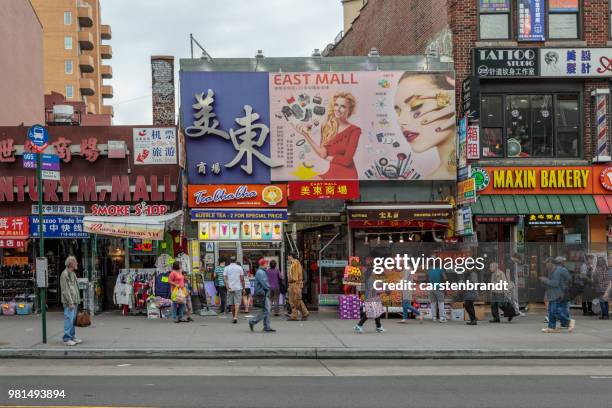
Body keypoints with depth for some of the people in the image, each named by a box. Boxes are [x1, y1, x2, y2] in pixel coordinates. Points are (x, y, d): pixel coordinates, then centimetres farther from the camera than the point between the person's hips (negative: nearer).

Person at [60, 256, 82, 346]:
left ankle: (72, 337, 21)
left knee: (73, 320, 14)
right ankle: (67, 339, -5)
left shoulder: (73, 273, 17)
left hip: (74, 301, 9)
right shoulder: (64, 274, -14)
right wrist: (70, 302, -20)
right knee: (69, 319, -8)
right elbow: (65, 290, -18)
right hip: (69, 302, -9)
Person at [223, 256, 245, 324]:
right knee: (237, 303, -5)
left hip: (230, 288, 2)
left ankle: (233, 317, 24)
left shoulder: (226, 268, 4)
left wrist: (228, 288, -9)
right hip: (238, 288, -2)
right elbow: (242, 279, -1)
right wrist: (243, 288, 7)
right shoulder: (239, 267, 1)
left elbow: (225, 279, -5)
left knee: (232, 304, 13)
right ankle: (235, 317, -20)